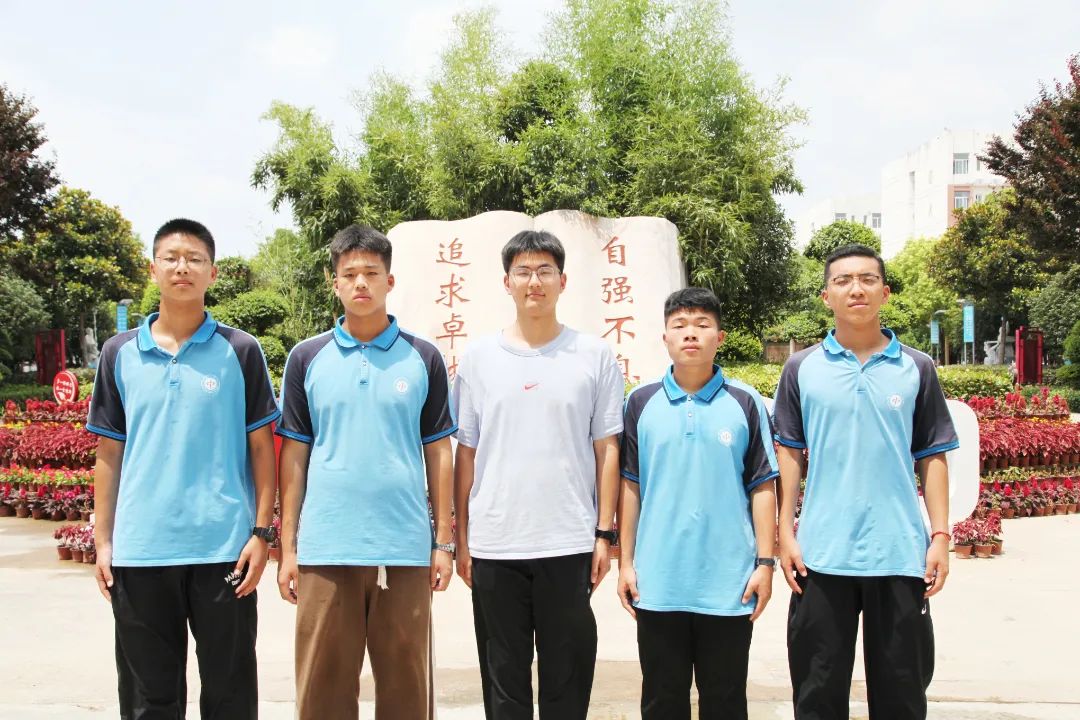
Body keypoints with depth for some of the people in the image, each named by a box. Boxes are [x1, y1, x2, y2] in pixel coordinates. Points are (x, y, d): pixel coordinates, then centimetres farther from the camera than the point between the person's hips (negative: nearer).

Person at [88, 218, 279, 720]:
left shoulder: (240, 352, 1)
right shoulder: (120, 354, 8)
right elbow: (109, 455, 11)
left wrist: (262, 532, -5)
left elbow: (261, 450, 2)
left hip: (224, 549, -2)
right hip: (139, 551, 2)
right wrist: (103, 541, 5)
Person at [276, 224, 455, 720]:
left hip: (405, 549, 0)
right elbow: (294, 455, 7)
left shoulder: (423, 358, 5)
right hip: (325, 550, 1)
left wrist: (443, 541, 2)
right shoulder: (307, 358, 6)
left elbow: (438, 452, 7)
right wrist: (288, 547, 3)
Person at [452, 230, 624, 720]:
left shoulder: (595, 356, 3)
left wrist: (604, 534, -1)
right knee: (503, 680, 12)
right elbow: (466, 453, 8)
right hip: (493, 548, 1)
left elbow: (607, 450, 4)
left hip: (570, 546, -1)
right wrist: (461, 538, 5)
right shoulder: (478, 358, 6)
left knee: (567, 679, 8)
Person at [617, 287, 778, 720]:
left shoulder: (745, 404, 1)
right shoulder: (642, 403, 4)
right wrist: (626, 562, 3)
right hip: (657, 583, 1)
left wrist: (765, 562, -2)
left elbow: (762, 488, 3)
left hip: (729, 584, -1)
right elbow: (630, 486, 6)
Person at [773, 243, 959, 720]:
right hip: (821, 554, 0)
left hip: (900, 554, 0)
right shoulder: (802, 369, 3)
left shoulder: (916, 369, 4)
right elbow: (789, 454, 5)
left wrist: (940, 535, -1)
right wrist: (786, 533, -1)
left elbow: (931, 457, 5)